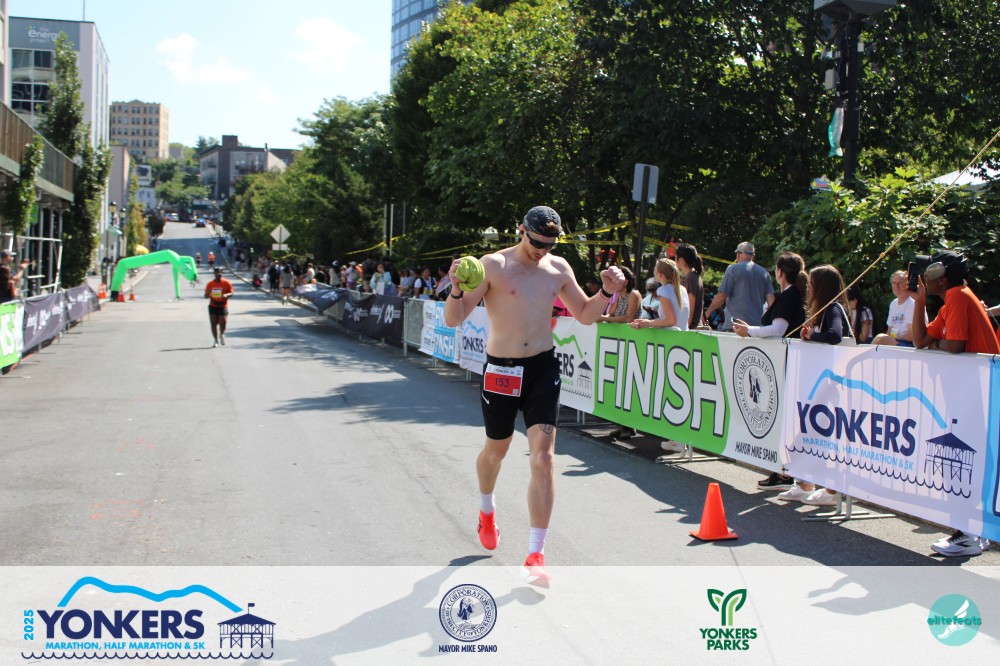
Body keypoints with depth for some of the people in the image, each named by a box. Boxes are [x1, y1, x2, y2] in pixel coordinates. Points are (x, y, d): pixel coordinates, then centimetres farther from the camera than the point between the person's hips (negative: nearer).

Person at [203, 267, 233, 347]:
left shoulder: (226, 283, -2)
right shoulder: (210, 284, 4)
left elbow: (231, 293, -1)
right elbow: (206, 295, 8)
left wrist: (226, 295, -23)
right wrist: (208, 294, -17)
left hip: (223, 306, -2)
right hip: (213, 306, 2)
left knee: (222, 323, -9)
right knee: (213, 323, 0)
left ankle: (222, 335, 21)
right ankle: (216, 340, 10)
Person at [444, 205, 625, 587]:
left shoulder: (559, 268, 4)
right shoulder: (494, 266, -9)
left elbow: (586, 315, 15)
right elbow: (454, 320, -14)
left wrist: (607, 293, -4)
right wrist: (457, 289, -35)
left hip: (543, 368, 2)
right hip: (500, 369, -2)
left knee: (543, 456, -10)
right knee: (496, 449, 17)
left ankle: (535, 555, -5)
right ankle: (486, 511, 51)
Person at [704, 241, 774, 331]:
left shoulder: (733, 269, -2)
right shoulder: (764, 272, 10)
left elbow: (721, 297, -5)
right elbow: (771, 298, 5)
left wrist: (707, 313, 7)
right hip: (757, 325, 5)